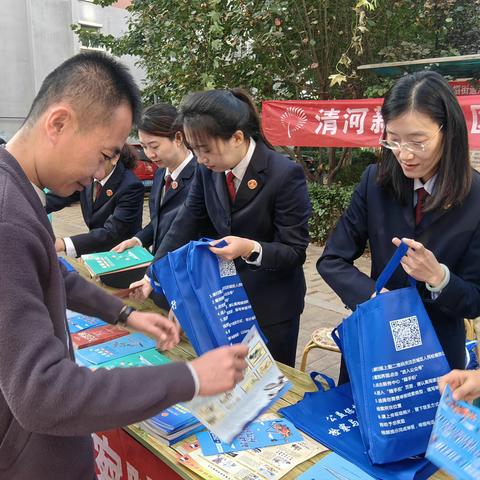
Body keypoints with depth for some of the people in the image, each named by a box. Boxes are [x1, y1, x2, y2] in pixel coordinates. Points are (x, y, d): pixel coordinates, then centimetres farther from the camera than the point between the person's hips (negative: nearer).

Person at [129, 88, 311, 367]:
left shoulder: (285, 175, -22)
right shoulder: (208, 170, -7)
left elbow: (295, 252, -18)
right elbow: (185, 224, 0)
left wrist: (250, 249, -35)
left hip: (272, 303, -4)